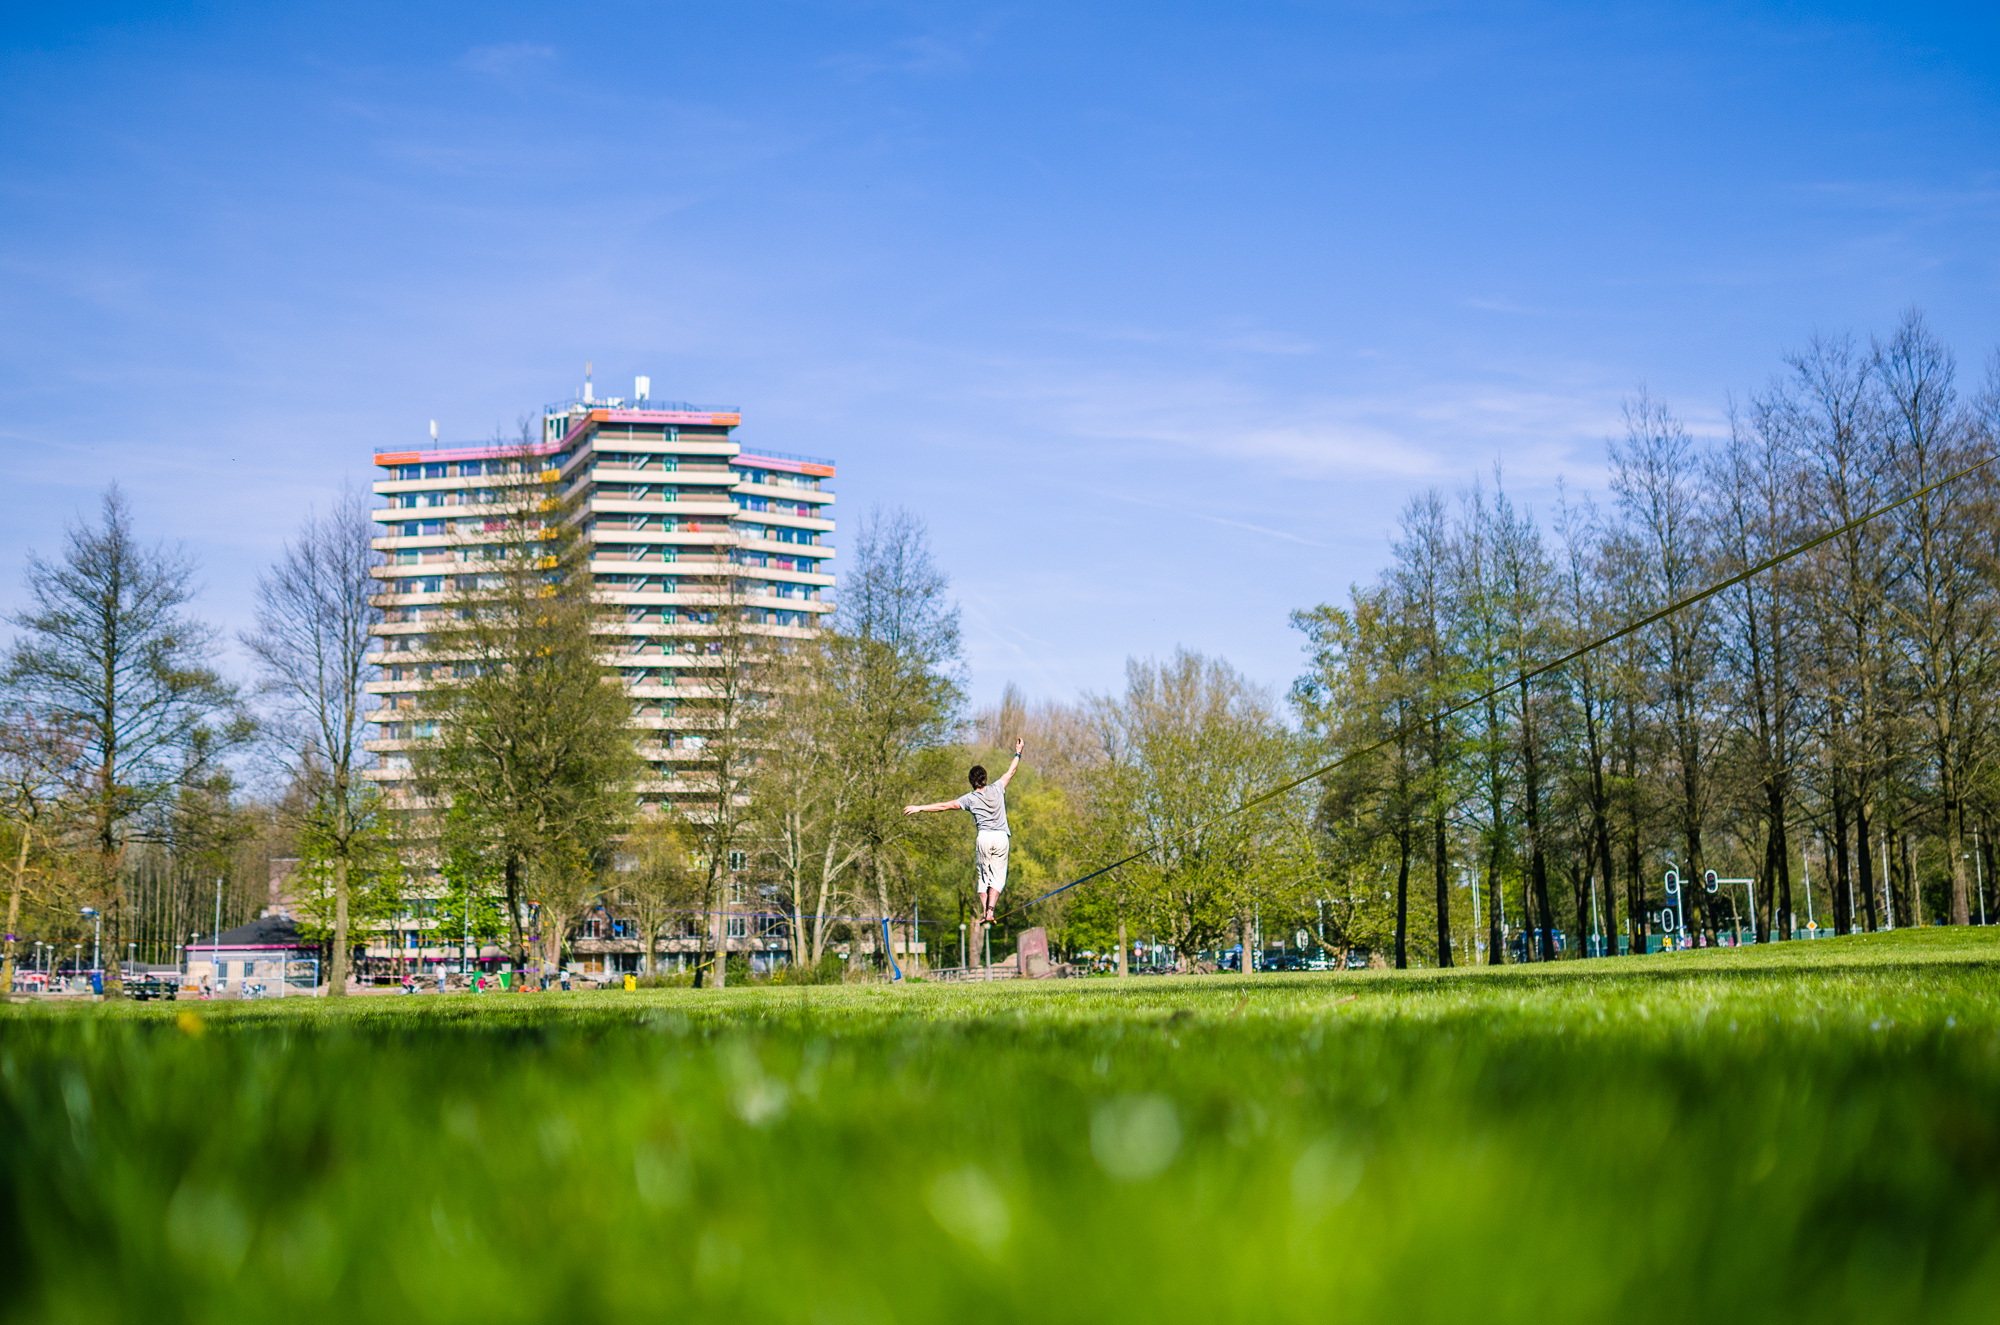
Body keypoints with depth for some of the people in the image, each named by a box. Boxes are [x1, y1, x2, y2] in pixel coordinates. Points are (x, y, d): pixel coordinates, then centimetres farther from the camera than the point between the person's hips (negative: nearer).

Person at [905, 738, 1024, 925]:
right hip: (1001, 837, 1)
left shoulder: (970, 798, 0)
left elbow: (945, 805, -1)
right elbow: (1010, 772, 17)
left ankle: (983, 912, 5)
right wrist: (1018, 752, 29)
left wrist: (920, 808, 4)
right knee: (998, 876, 2)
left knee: (983, 875, 11)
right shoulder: (997, 789, 4)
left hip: (983, 838, -1)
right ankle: (990, 910, -13)